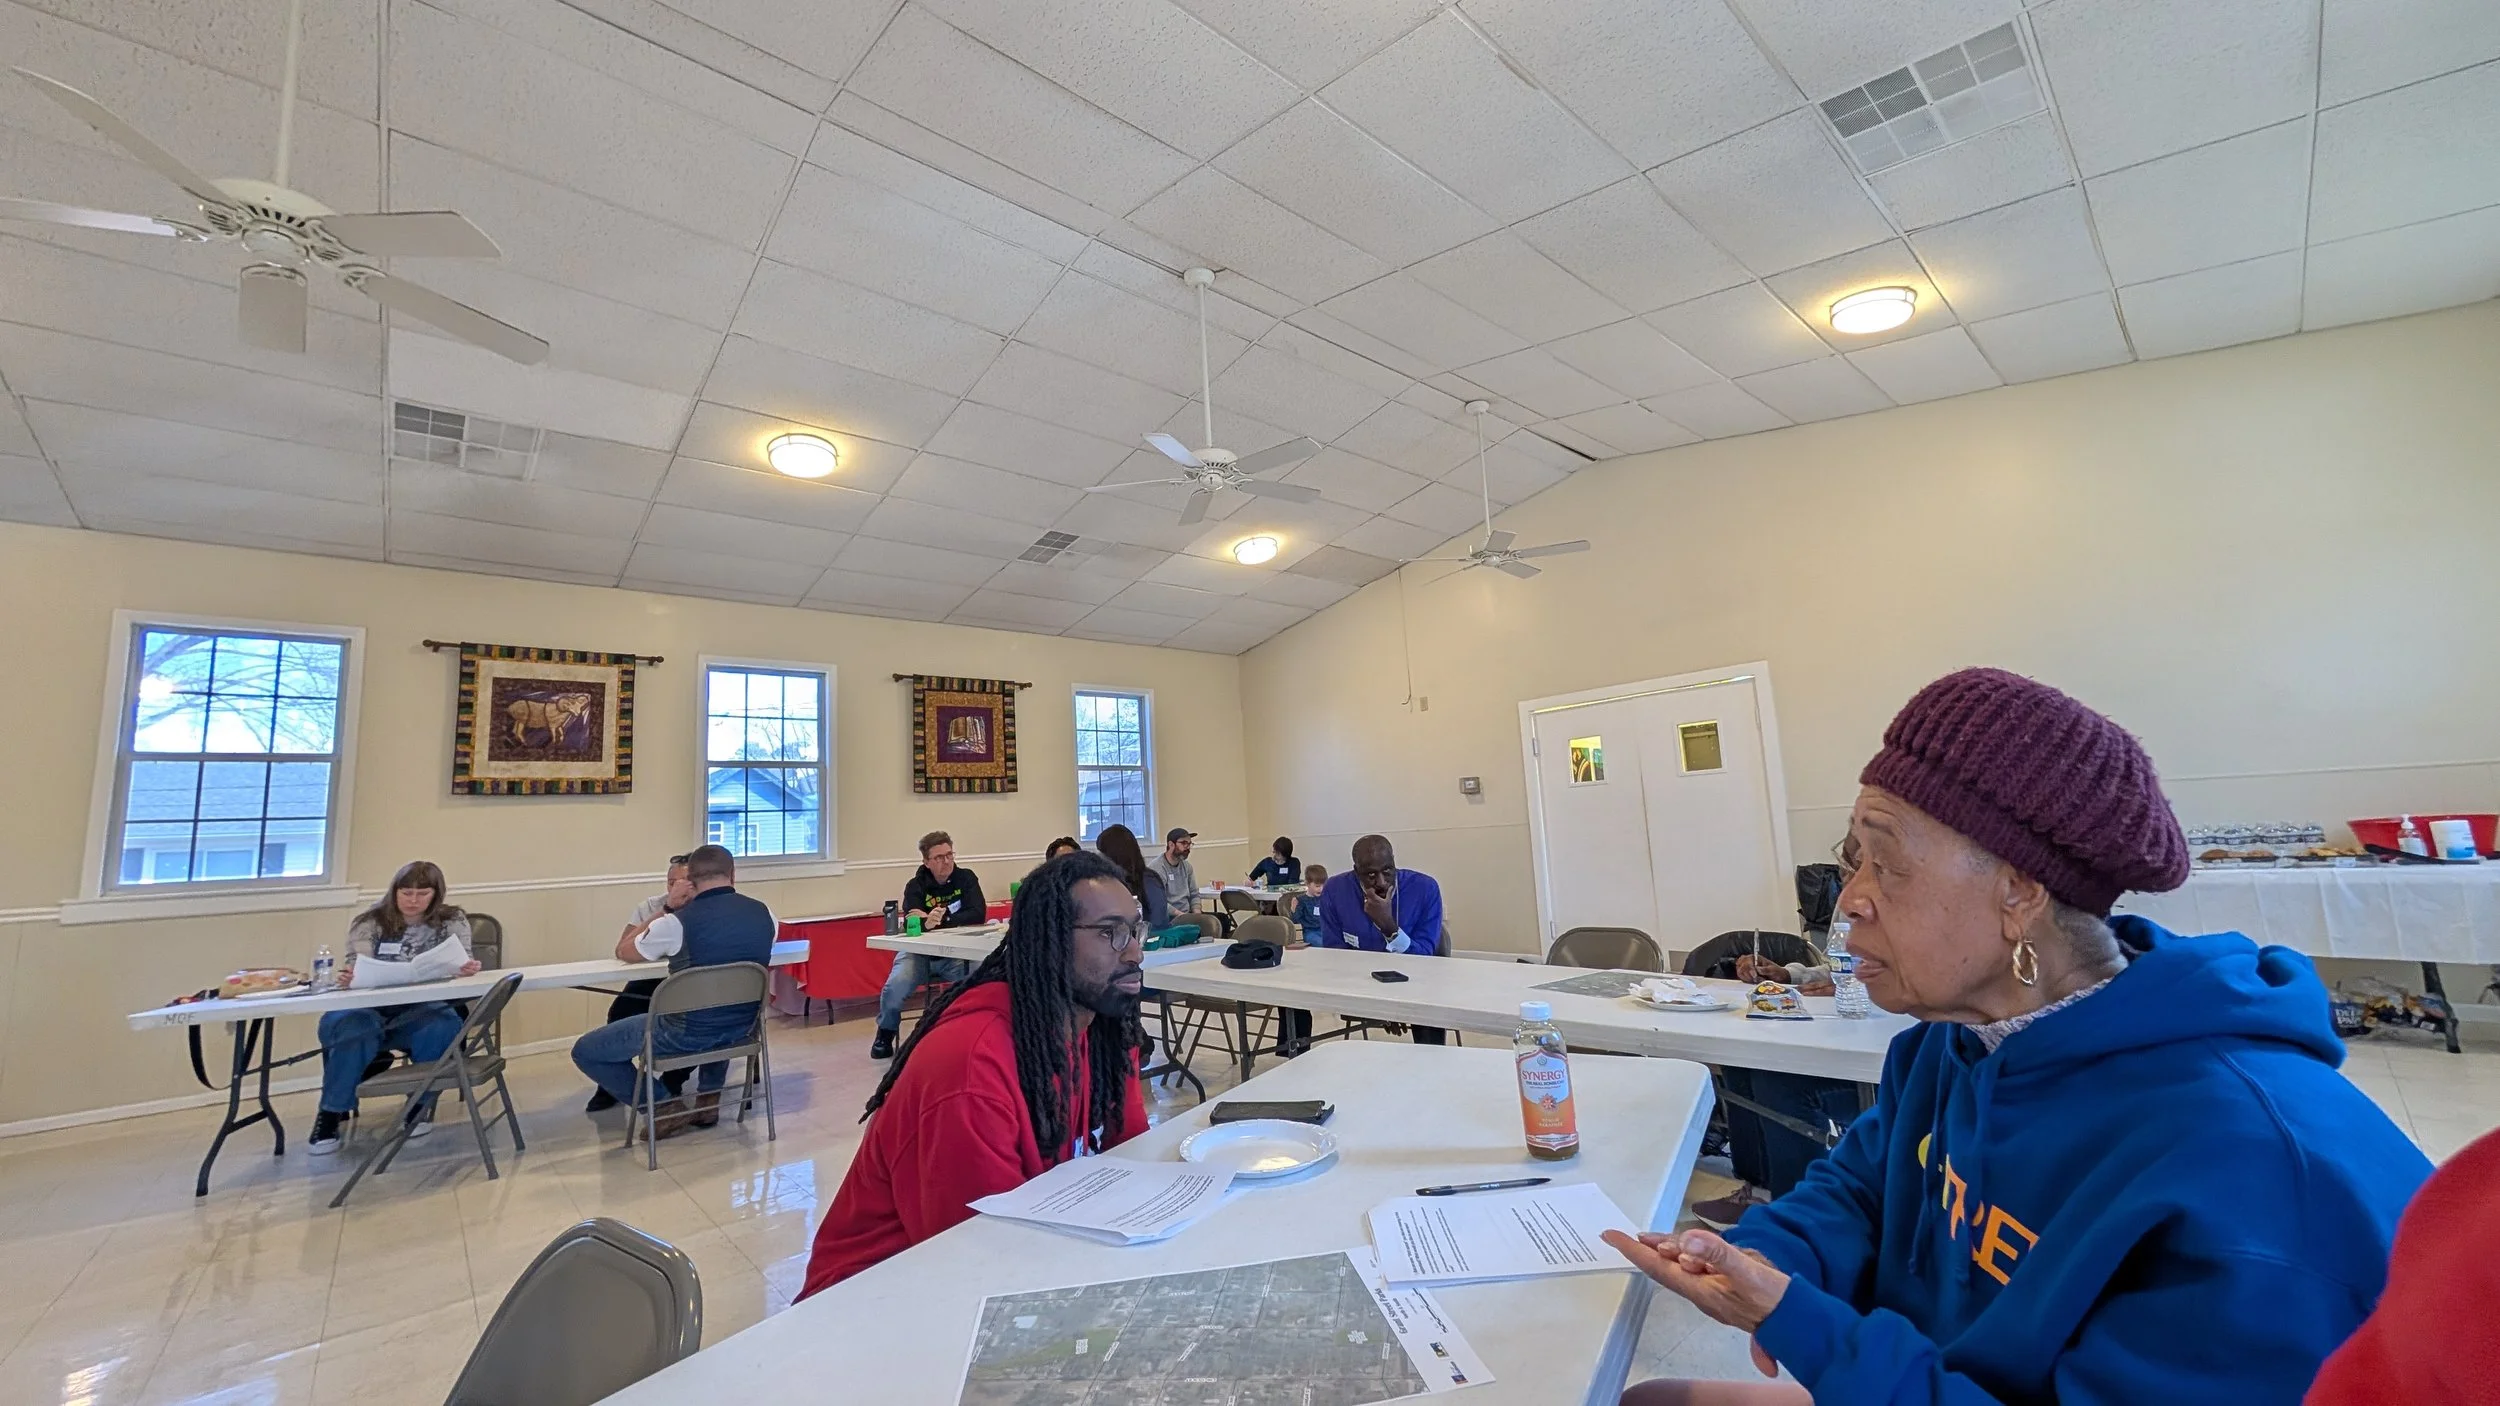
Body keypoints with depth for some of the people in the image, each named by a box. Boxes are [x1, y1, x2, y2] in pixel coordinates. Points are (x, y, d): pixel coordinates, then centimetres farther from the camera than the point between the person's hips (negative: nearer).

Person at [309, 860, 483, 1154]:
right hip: (372, 1008, 0)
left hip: (423, 1009, 0)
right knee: (346, 1026, -33)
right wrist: (347, 976, -30)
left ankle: (421, 1103, -6)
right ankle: (333, 1112, -13)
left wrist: (467, 970, -25)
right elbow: (357, 970, -6)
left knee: (444, 1027, -32)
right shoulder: (370, 923, 4)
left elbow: (458, 968, -1)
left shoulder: (452, 922, 6)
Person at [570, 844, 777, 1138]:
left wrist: (667, 909, 9)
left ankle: (665, 1106, 9)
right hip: (742, 1029, 5)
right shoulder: (765, 914, -7)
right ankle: (709, 1096, 29)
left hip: (687, 1033, -5)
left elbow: (623, 952, 2)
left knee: (585, 1052, 15)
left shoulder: (677, 923, -18)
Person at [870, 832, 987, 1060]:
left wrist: (941, 919, -26)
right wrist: (926, 923, -43)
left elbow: (978, 914, -16)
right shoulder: (916, 886, -4)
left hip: (955, 953, 0)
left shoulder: (966, 878, -3)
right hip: (919, 953, 1)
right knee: (894, 987, -24)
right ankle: (885, 1036, 7)